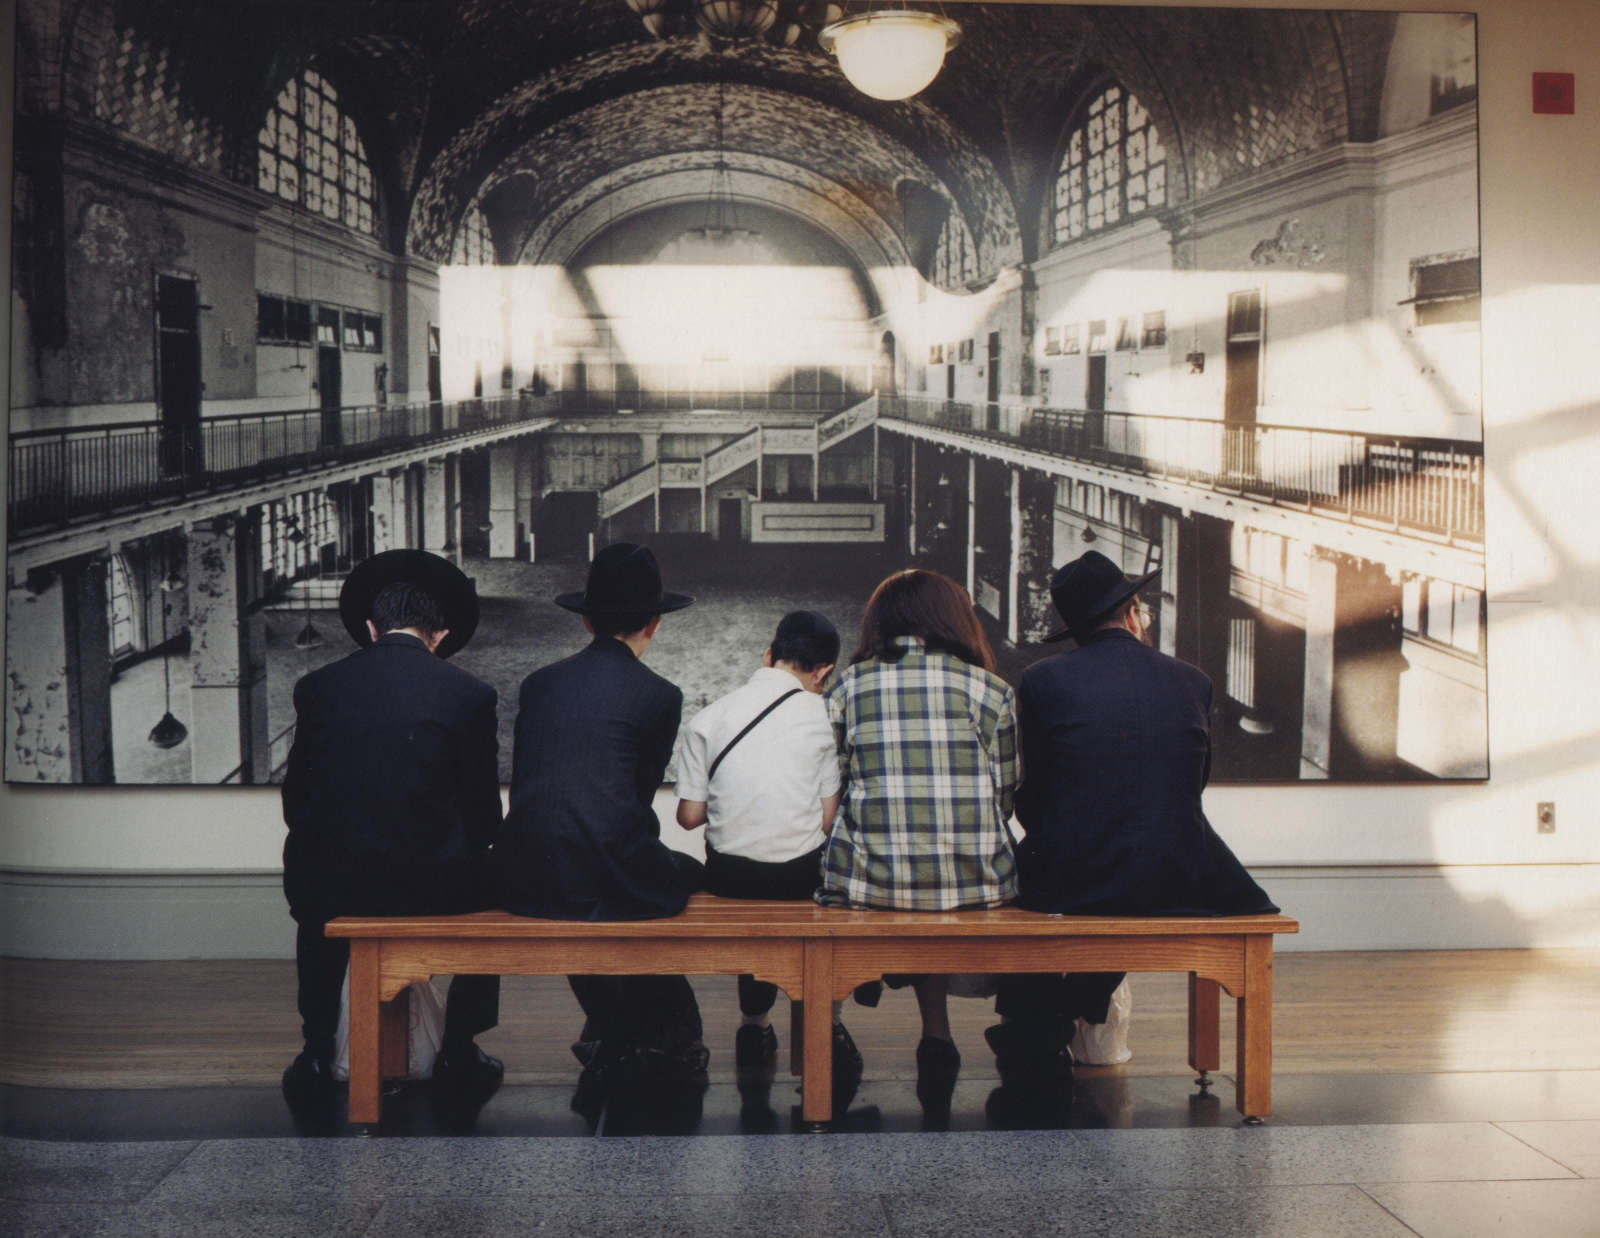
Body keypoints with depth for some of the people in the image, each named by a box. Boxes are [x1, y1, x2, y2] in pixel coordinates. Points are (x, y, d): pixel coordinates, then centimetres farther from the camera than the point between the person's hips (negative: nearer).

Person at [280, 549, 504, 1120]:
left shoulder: (316, 687, 1)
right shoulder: (468, 693, -5)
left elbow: (296, 804, 7)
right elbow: (484, 816, -1)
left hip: (333, 880, 2)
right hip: (435, 884, -2)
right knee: (490, 884, 31)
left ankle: (317, 1057, 32)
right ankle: (458, 1058, 27)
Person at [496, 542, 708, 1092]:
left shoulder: (538, 683, 11)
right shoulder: (658, 695, -1)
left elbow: (526, 782, 16)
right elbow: (644, 788, 7)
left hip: (525, 882, 5)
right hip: (611, 880, -4)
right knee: (687, 874, 28)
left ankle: (611, 1039, 39)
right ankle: (672, 1042, 36)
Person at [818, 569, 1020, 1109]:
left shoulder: (846, 688, 5)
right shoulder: (988, 689, 3)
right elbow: (1005, 798, 6)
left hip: (869, 882, 1)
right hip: (975, 888, 0)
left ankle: (937, 1034, 29)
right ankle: (936, 1040, 28)